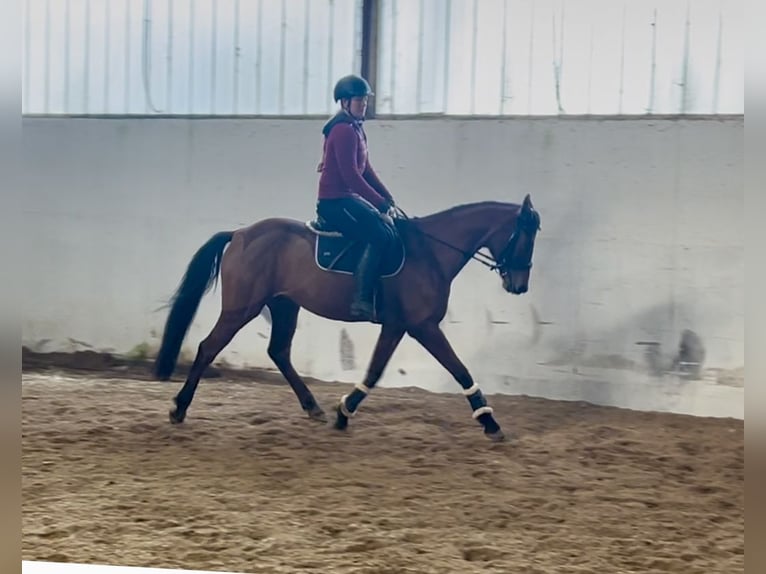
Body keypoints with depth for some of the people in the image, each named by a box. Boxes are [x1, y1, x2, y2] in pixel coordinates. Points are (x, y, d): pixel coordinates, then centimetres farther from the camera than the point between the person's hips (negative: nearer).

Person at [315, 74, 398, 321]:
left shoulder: (356, 130, 17)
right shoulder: (343, 130, -15)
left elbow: (366, 170, 19)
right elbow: (350, 174, -21)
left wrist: (387, 197, 9)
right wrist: (379, 202, -20)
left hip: (348, 197, 11)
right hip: (335, 201, -11)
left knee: (392, 228, 9)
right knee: (381, 235, -23)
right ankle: (362, 300, -26)